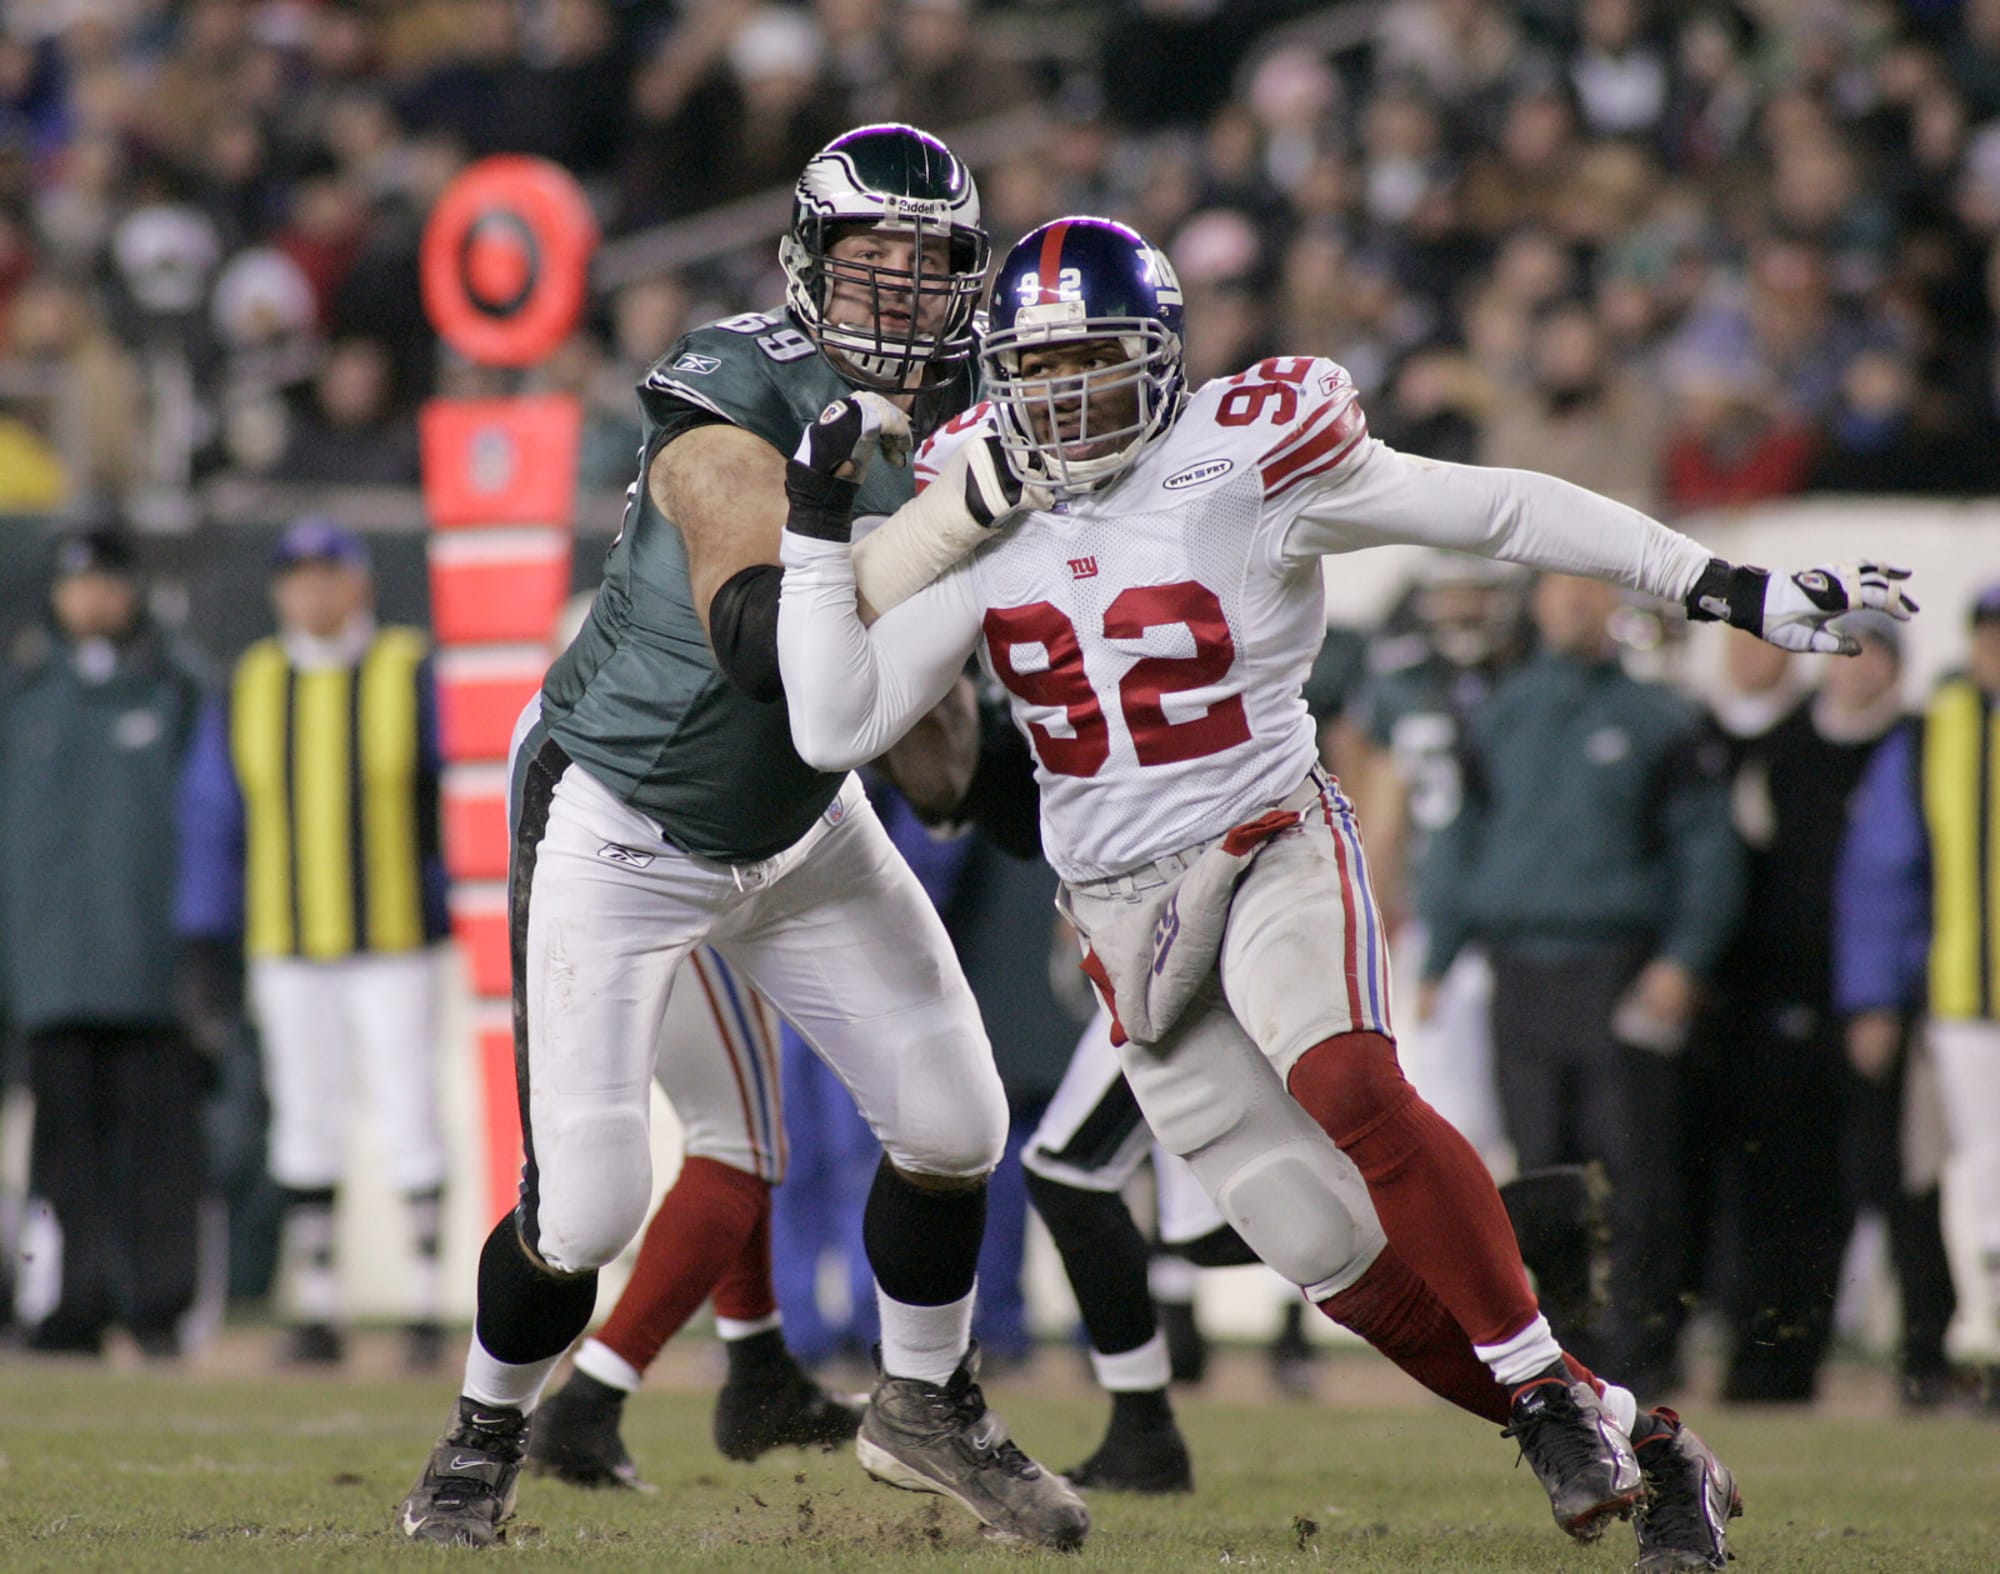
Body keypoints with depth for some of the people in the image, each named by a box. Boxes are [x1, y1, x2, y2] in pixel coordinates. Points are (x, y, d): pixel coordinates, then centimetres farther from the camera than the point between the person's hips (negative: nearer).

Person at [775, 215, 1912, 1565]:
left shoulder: (1238, 465, -9)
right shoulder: (987, 515, 3)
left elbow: (1502, 512, -6)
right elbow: (839, 728, 2)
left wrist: (1730, 589, -8)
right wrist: (818, 530, -8)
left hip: (1272, 849, -4)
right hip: (1126, 917, 4)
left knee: (1348, 1087, -35)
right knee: (1347, 1265, -2)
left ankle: (1545, 1388, -21)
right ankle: (1640, 1448, 10)